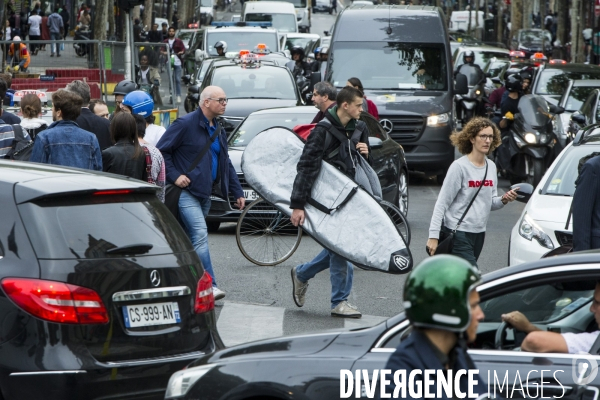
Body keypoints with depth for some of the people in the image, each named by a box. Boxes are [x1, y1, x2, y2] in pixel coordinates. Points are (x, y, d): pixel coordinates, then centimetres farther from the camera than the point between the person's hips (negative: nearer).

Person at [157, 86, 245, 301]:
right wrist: (174, 176, -15)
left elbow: (226, 164, 23)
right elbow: (161, 151, -9)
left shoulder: (218, 131, 17)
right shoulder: (185, 124, -9)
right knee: (200, 235, -18)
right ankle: (208, 285, -23)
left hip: (205, 194, 8)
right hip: (186, 192, -8)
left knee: (189, 239, 11)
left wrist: (237, 192, 18)